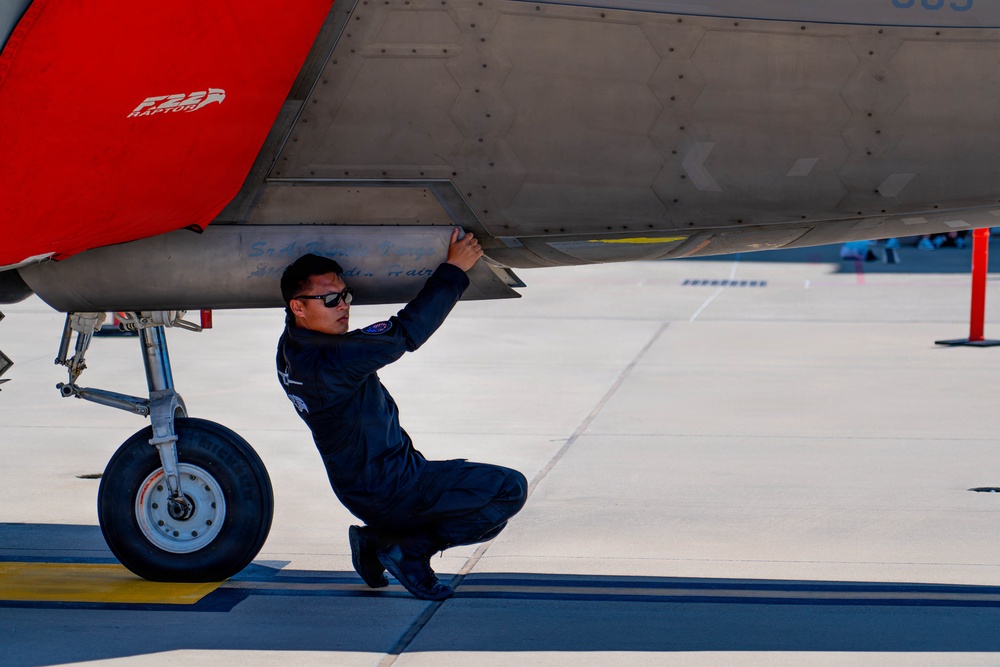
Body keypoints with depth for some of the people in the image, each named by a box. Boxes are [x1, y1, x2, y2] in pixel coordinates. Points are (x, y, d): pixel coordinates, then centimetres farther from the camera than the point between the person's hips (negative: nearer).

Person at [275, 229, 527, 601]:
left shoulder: (291, 347, 1)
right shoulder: (324, 363, -28)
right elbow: (403, 334, -30)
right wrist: (453, 270, -22)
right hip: (389, 493, -10)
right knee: (510, 489, -12)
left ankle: (377, 541, 14)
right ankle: (409, 548, -6)